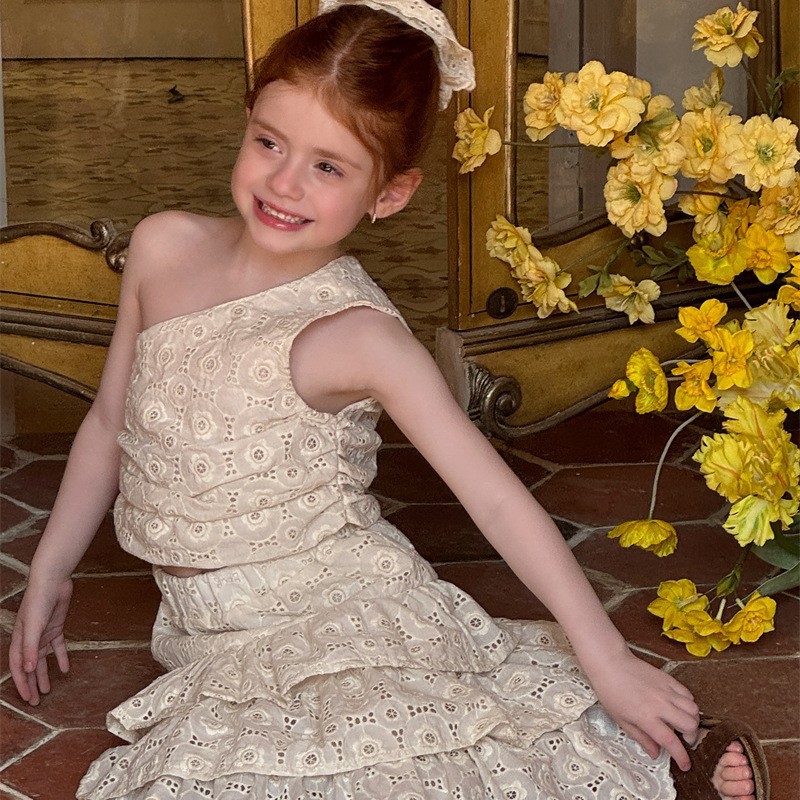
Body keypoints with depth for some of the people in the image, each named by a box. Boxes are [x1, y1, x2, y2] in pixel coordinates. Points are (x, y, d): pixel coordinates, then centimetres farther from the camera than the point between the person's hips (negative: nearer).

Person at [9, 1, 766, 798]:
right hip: (214, 643, 6)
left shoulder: (356, 335, -15)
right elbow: (110, 421, 13)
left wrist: (608, 661, -14)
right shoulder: (164, 248, -1)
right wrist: (48, 576, 15)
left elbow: (494, 495, -14)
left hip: (345, 628, -6)